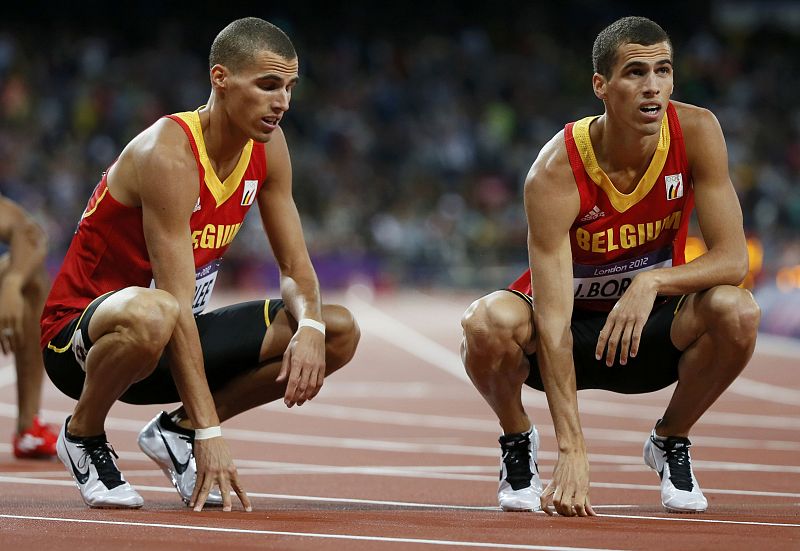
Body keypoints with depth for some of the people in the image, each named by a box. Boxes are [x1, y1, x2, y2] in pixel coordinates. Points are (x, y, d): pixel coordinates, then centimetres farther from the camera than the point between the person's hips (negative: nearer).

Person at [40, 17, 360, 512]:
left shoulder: (268, 146, -2)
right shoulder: (168, 153, -26)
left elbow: (295, 266, 3)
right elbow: (177, 301, -31)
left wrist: (310, 326, -22)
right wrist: (210, 433, -35)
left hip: (166, 343, 8)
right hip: (79, 337, -7)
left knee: (338, 333, -6)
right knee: (151, 317, -43)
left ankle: (175, 431, 3)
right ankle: (83, 433, -11)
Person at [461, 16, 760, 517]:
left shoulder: (696, 132, -18)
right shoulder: (555, 173, -27)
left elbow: (733, 258, -17)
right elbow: (553, 322, -32)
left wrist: (652, 282, -36)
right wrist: (572, 451, -39)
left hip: (652, 330, 3)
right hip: (573, 328, -2)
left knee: (737, 312, -29)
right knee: (490, 321, -35)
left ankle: (671, 441, 1)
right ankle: (518, 439, -1)